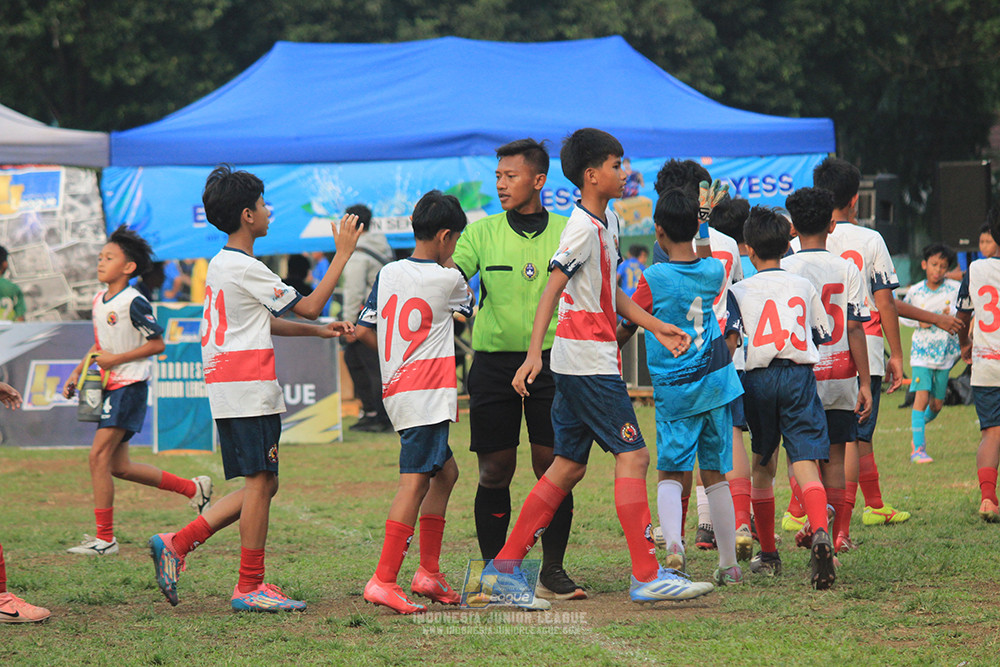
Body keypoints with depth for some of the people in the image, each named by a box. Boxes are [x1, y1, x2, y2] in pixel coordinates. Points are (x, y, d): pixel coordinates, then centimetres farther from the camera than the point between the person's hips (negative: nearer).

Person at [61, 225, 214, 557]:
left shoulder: (133, 302, -14)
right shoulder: (99, 301, 12)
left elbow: (158, 343, -13)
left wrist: (116, 359, -17)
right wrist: (76, 374, 15)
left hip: (130, 384, -9)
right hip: (110, 386, 9)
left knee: (99, 456, -15)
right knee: (118, 466, 9)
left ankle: (105, 538, -9)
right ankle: (193, 488, 22)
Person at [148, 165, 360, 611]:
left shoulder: (220, 264, 17)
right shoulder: (246, 268, -14)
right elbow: (309, 306, -9)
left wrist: (320, 330, 19)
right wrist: (342, 254, -2)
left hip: (228, 388, 10)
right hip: (249, 390, -10)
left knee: (261, 485, 12)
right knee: (260, 482, -5)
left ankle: (176, 544, 8)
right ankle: (249, 588, -2)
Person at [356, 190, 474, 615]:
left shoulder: (387, 274, 9)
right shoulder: (447, 280, -7)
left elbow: (364, 331, 11)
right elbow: (472, 309, 15)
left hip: (397, 386, 8)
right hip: (426, 395, -8)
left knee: (445, 471, 20)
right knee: (415, 481, -13)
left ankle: (429, 572, 21)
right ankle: (384, 580, -22)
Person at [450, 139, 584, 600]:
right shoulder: (482, 233, 4)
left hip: (551, 360, 0)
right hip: (494, 362, 0)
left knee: (553, 467, -3)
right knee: (494, 471, 1)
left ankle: (552, 572, 5)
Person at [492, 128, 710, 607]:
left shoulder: (607, 222, 16)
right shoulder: (584, 227, -14)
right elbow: (552, 289, -19)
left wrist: (657, 327, 20)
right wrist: (534, 354, -26)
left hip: (586, 360, 10)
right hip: (588, 357, -10)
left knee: (569, 465, 10)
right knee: (633, 455, -10)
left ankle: (505, 567, 11)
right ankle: (646, 576, -10)